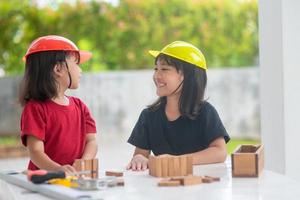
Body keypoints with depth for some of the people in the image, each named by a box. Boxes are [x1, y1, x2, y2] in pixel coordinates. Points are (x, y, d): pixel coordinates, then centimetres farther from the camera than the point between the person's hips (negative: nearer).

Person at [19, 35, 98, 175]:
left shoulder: (80, 107, 15)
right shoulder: (35, 108, -4)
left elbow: (91, 140, 7)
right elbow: (35, 152, -12)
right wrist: (58, 169, -29)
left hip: (76, 178, 4)